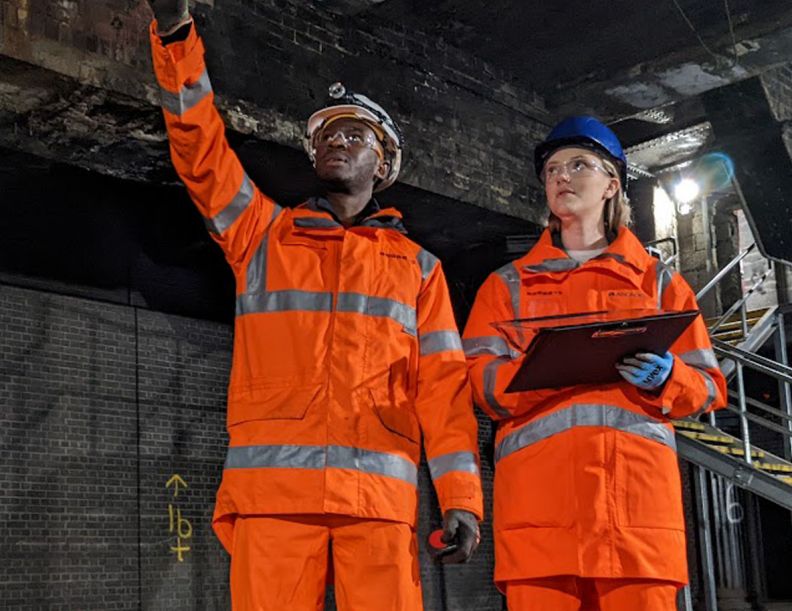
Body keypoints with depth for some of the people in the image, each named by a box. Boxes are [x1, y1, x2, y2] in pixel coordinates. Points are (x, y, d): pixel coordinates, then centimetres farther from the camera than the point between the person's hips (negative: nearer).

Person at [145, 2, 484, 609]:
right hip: (272, 486, 0)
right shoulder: (263, 234, 19)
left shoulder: (419, 267, 18)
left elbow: (444, 385, 10)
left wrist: (461, 497, -1)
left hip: (379, 492, 0)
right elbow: (200, 148, 6)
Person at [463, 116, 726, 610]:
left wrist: (666, 377, -8)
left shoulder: (658, 280, 20)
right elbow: (478, 380, 6)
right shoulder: (509, 283, 20)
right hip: (536, 483, 0)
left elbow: (708, 386, 14)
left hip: (638, 484, 0)